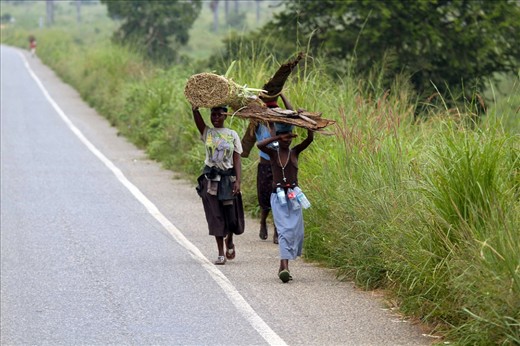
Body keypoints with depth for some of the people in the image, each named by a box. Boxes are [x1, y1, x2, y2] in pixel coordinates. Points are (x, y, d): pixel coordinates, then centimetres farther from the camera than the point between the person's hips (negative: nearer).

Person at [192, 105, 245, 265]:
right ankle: (221, 253, 6)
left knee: (231, 214, -1)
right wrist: (195, 108, -31)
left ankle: (229, 241, 31)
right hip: (211, 178, 0)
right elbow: (198, 119, -14)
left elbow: (237, 160, 0)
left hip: (228, 178, 0)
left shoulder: (232, 135, 4)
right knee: (216, 216, 0)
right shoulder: (207, 133, 4)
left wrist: (238, 181, -9)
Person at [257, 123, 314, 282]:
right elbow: (259, 145, -18)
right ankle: (285, 266, -22)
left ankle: (283, 265, 13)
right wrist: (278, 138, -18)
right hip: (278, 196, -3)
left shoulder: (295, 152, 7)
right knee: (284, 230, -14)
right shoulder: (273, 153, 2)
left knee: (296, 231, 0)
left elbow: (310, 138, -6)